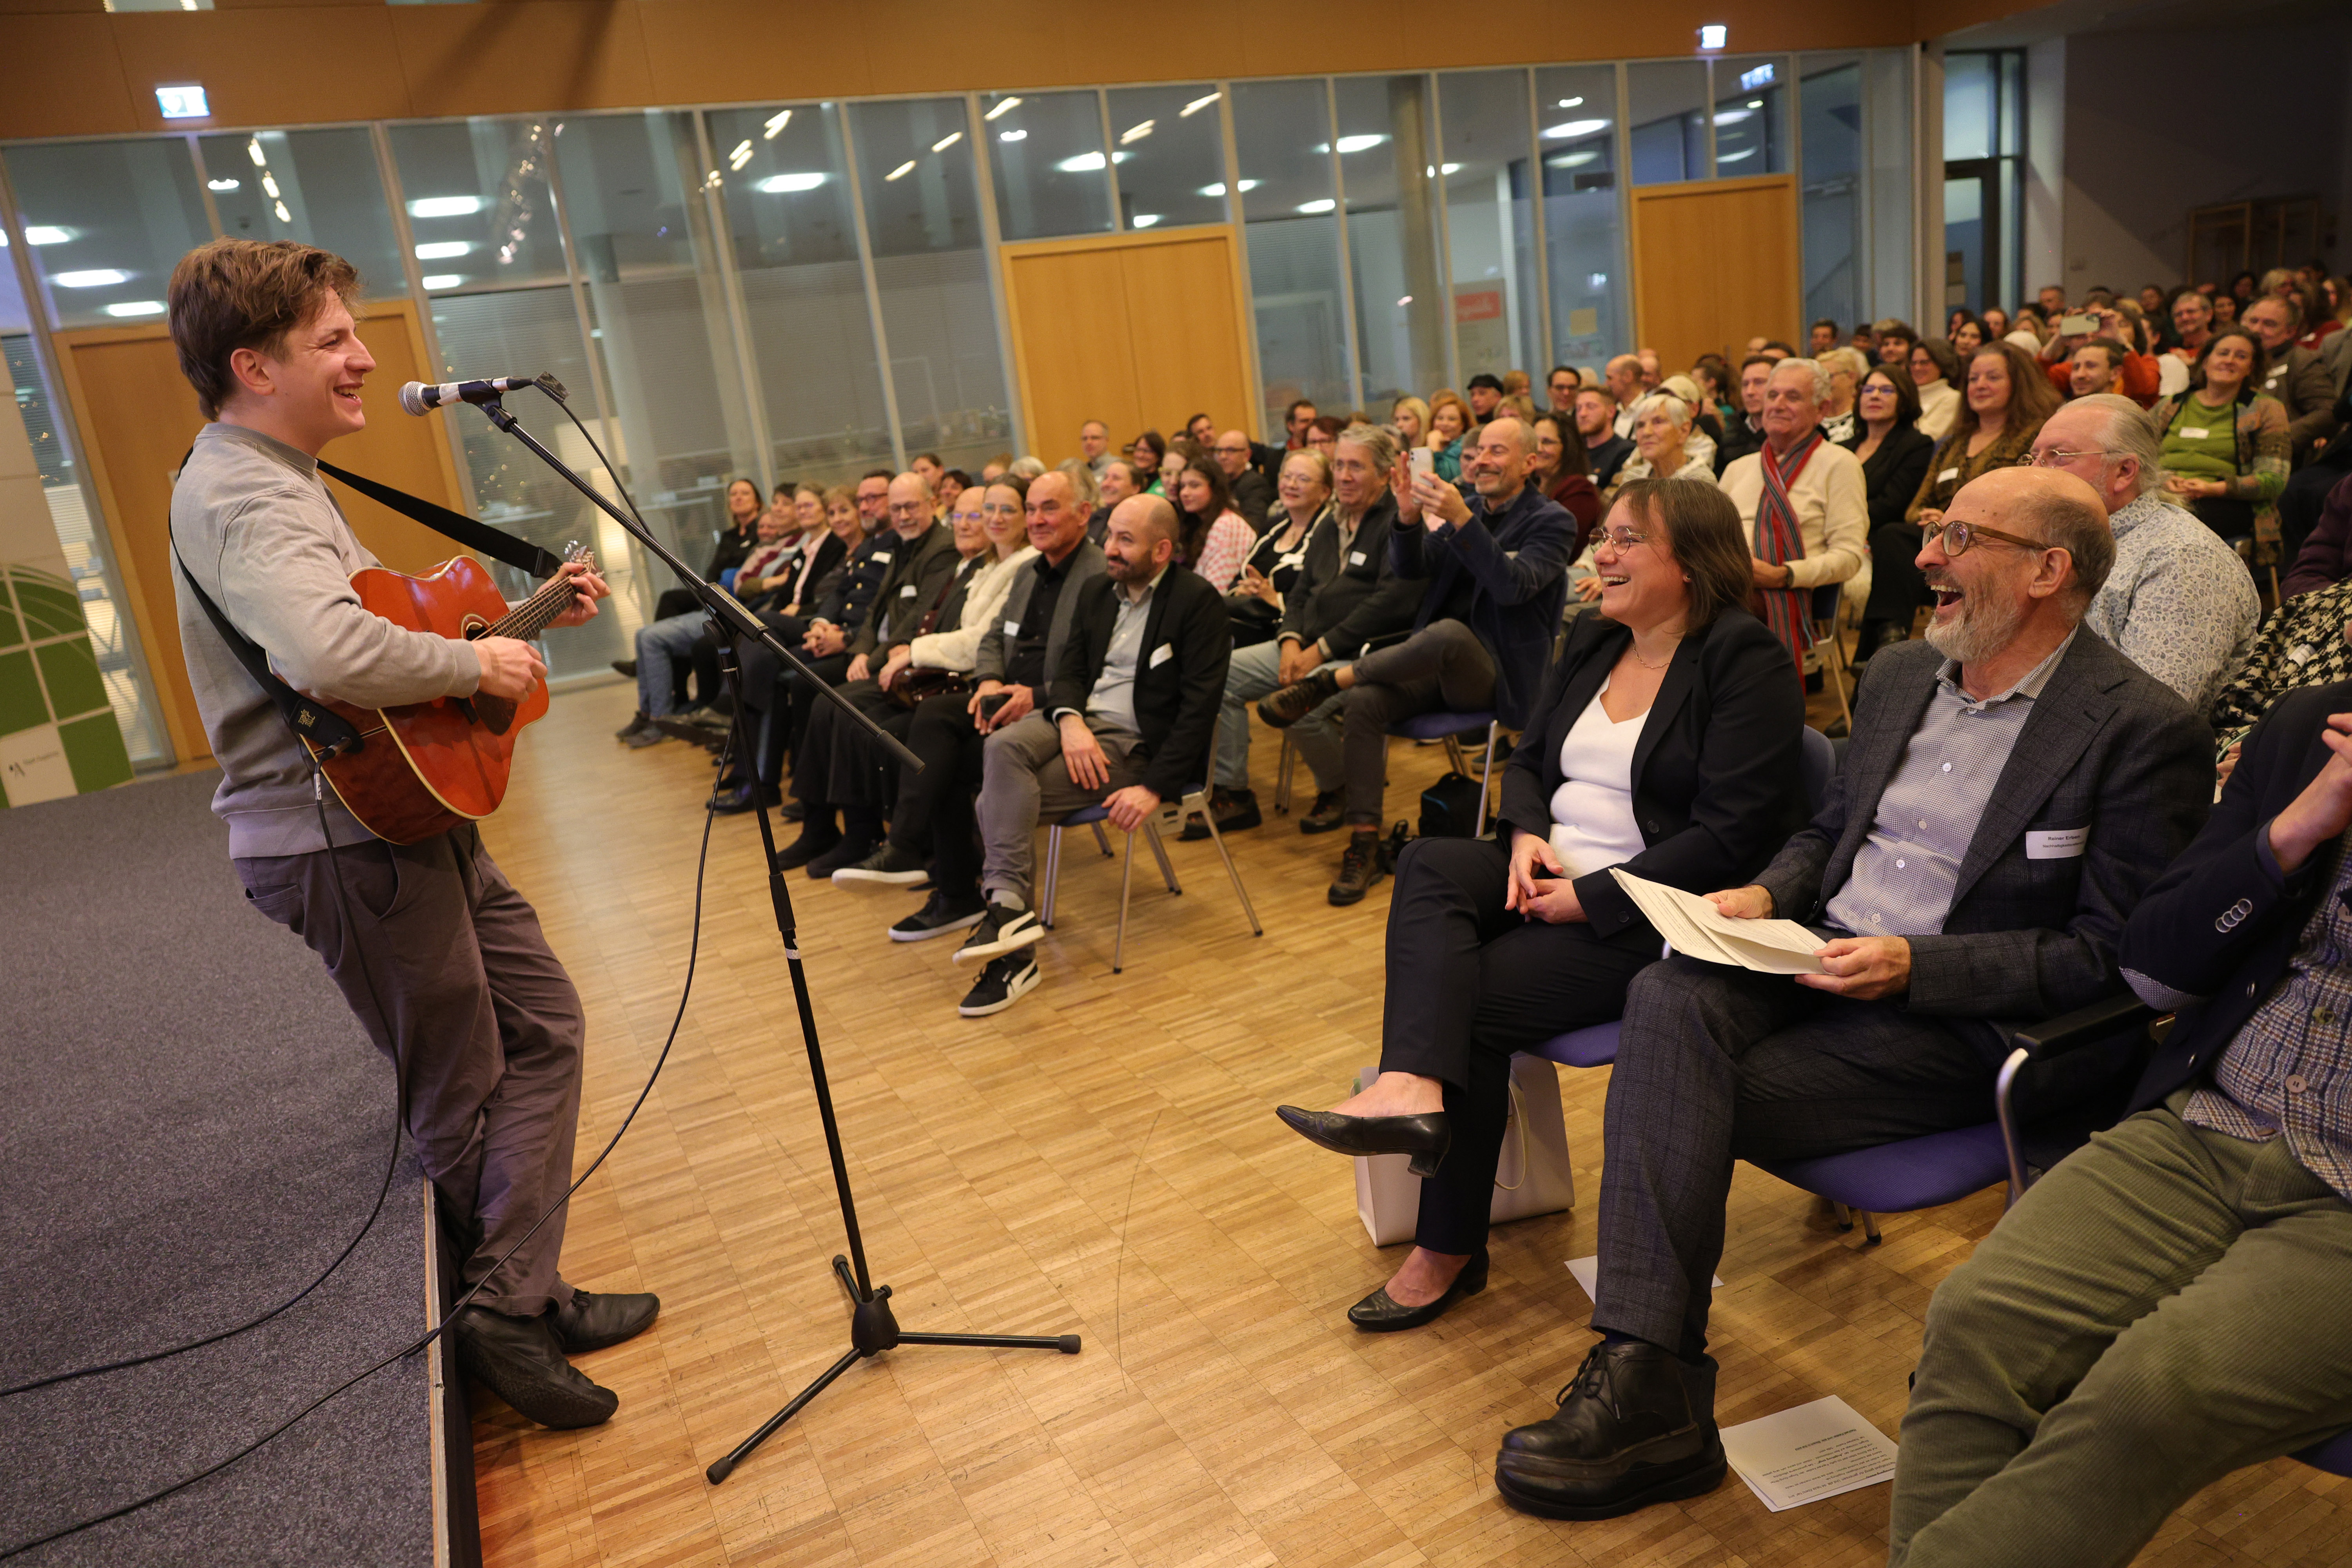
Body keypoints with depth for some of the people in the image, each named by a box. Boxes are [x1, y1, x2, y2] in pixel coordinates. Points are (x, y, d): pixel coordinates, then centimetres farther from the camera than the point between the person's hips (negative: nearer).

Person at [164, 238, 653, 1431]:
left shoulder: (277, 481, 16)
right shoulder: (242, 495, -19)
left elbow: (387, 620, 23)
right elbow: (329, 655, -39)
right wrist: (475, 666, -24)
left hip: (412, 818, 11)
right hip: (345, 846, -10)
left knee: (542, 1024, 12)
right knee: (463, 1098, 3)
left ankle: (515, 1298, 16)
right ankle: (511, 1306, 21)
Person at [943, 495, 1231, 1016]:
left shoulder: (1199, 602, -7)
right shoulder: (1096, 592, 15)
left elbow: (1198, 706, -13)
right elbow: (1070, 670, 12)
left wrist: (1154, 788, -21)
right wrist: (1069, 720, -13)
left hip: (1136, 743, -6)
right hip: (1083, 720, 6)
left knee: (999, 802, -22)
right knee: (1002, 747, -26)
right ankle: (1008, 907, -30)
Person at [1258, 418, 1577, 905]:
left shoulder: (1551, 521, -2)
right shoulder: (1461, 506, 15)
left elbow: (1514, 586, -21)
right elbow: (1409, 569, 4)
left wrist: (1462, 521, -30)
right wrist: (1410, 517, -15)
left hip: (1498, 676, -5)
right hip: (1438, 667, 5)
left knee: (1448, 632, -38)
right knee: (1364, 702, -23)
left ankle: (1329, 679, -20)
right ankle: (1364, 846, -18)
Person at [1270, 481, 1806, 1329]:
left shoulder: (1746, 662, -9)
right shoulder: (1592, 640, 14)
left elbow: (1731, 835, -17)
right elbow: (1528, 761, 18)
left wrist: (1591, 899, -18)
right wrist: (1529, 834, -5)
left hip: (1650, 910, -7)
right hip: (1553, 873, 7)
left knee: (1478, 998, -21)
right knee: (1430, 862, -20)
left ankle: (1449, 1250, -6)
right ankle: (1410, 1088, -39)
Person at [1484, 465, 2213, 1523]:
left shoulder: (2142, 731, -8)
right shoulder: (1899, 674, 13)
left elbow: (2108, 959, -10)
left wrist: (1915, 963, -19)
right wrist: (1767, 894, 1)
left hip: (1960, 1020, -6)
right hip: (1815, 955, 6)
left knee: (1673, 1091, -25)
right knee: (1668, 1000, -27)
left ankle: (1650, 1393, -12)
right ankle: (1647, 1383, -28)